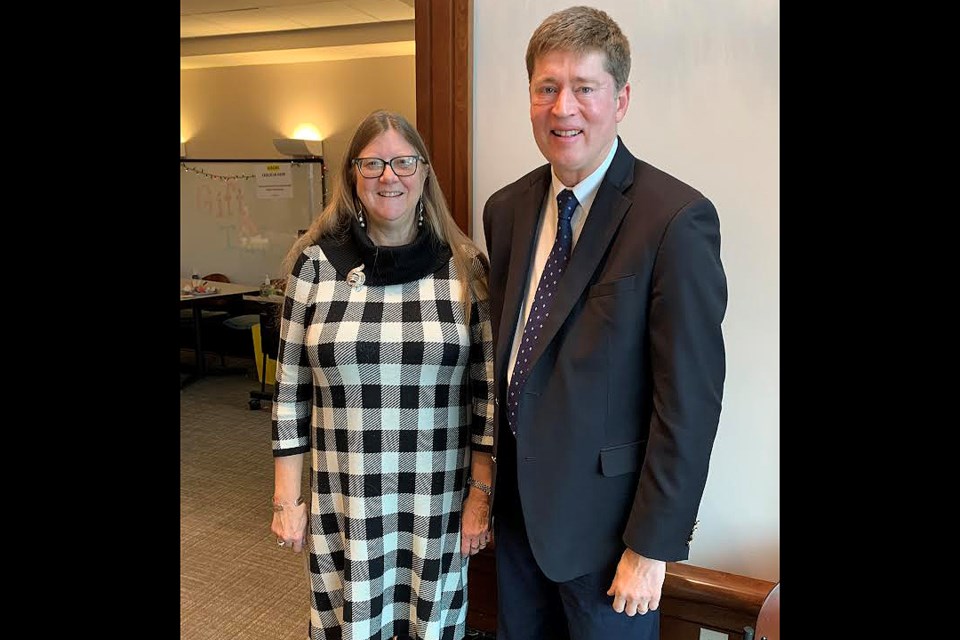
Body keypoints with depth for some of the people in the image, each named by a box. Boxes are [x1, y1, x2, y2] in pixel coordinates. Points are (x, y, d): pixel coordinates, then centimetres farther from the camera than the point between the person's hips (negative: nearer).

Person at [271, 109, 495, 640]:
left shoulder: (465, 268, -2)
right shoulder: (315, 264, -2)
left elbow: (486, 391, 1)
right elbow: (291, 391, 2)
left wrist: (481, 492, -1)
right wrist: (286, 500, 3)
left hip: (439, 502, 0)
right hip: (344, 505, 0)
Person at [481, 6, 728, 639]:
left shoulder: (677, 219, -19)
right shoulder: (507, 209, 2)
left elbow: (691, 398, -18)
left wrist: (651, 546, -15)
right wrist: (497, 478, 11)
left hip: (605, 512, -6)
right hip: (518, 501, 6)